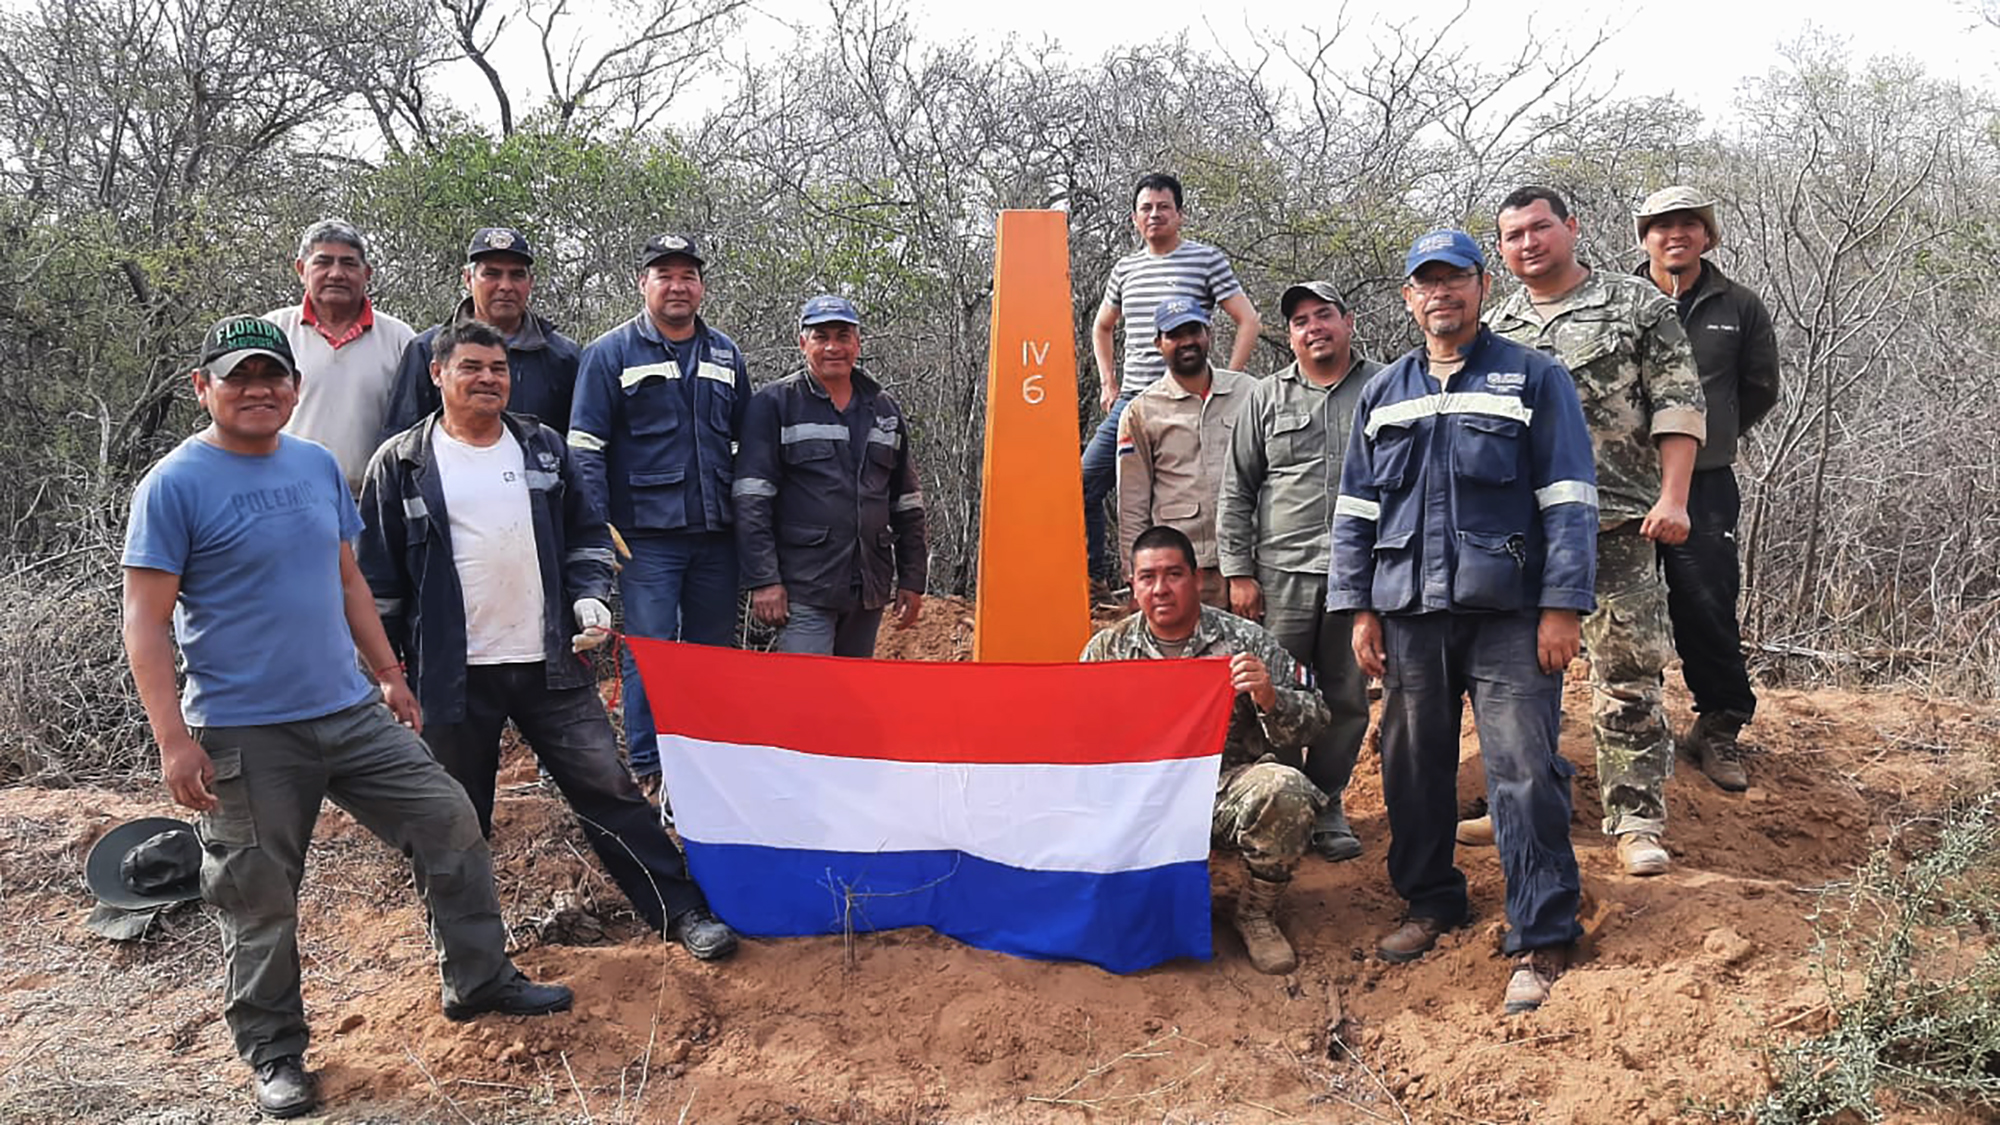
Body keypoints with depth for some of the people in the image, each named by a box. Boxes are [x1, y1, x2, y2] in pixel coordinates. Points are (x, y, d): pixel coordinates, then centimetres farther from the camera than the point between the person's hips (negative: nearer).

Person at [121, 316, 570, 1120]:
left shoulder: (318, 466, 8)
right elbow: (146, 620, -11)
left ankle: (480, 981, 24)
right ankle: (274, 1053, 24)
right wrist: (174, 740, -16)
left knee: (448, 824, 7)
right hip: (245, 733, -6)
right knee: (260, 902, 5)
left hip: (351, 712, 6)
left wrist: (390, 676, 18)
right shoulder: (175, 485, -10)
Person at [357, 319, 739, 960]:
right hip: (452, 676, -2)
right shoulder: (401, 464, 0)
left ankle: (682, 911, 13)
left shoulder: (543, 449, 9)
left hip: (551, 665, 2)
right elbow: (377, 577, 2)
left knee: (609, 790, 4)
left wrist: (589, 596, -1)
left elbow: (587, 533, 17)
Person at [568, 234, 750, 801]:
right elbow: (585, 448, -4)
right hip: (647, 536, -4)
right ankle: (648, 775, 5)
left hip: (716, 535, 4)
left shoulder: (726, 355, 14)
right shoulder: (611, 353, 0)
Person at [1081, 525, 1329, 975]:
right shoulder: (1107, 649, 9)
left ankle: (1257, 912, -4)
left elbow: (1312, 722, 2)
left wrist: (1269, 700, -19)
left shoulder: (1245, 641, 3)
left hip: (1230, 788, -1)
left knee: (1285, 791, -33)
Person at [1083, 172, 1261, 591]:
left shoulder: (1206, 259, 0)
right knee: (1084, 486, -1)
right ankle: (1098, 576, 13)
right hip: (1130, 401, 5)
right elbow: (1102, 327, 30)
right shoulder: (1125, 268, 14)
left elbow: (1248, 321, -1)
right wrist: (1108, 384, 18)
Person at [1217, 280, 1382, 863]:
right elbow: (1236, 492, 9)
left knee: (1348, 698, 6)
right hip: (1281, 574, 0)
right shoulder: (1266, 398, 10)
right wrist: (1238, 572, 2)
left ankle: (1327, 805, 21)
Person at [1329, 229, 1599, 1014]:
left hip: (1509, 614, -4)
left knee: (1524, 772, -7)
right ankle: (1430, 902, 28)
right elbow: (1354, 508, 15)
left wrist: (1562, 607, -9)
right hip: (1409, 611, 4)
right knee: (1413, 766, 10)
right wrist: (1359, 609, 7)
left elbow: (1568, 500, -2)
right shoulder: (1383, 394, 15)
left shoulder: (1533, 380, 4)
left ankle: (1541, 939, 1)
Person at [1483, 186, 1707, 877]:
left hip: (1616, 525, -4)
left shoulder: (1637, 306, 4)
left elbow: (1677, 405, -1)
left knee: (1627, 676, -4)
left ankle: (1637, 822, 2)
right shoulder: (1492, 333, 14)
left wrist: (1672, 497, -10)